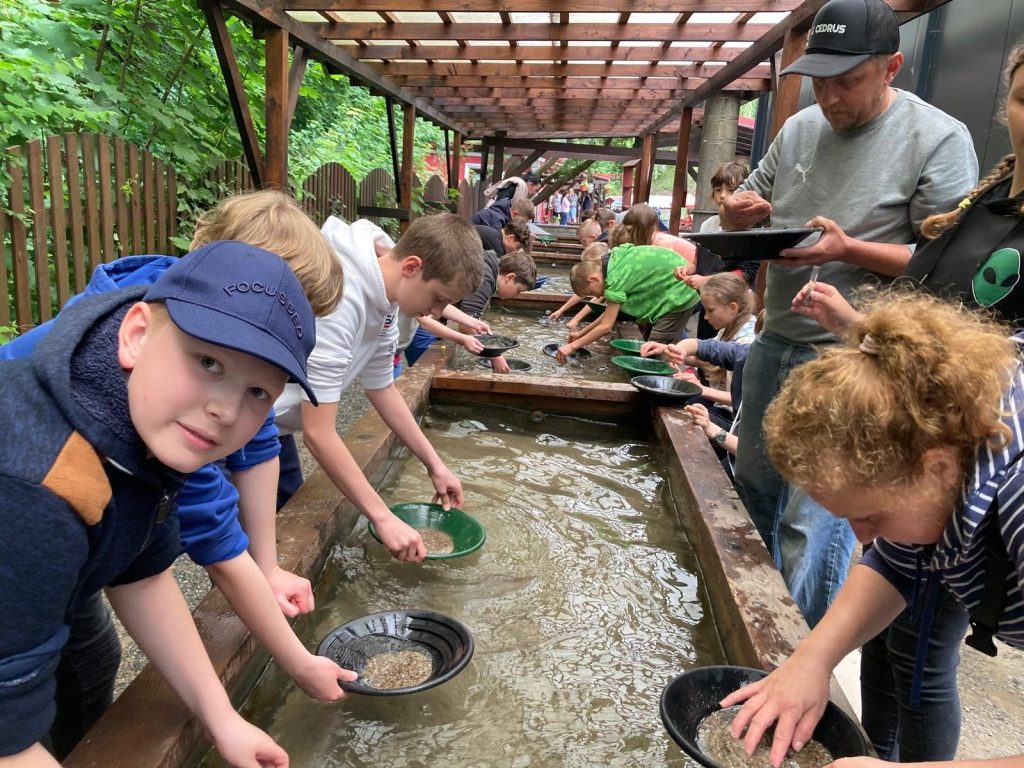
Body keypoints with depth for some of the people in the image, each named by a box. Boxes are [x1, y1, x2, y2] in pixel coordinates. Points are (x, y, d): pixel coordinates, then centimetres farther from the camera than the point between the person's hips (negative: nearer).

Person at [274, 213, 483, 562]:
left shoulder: (383, 293, -6)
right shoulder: (338, 297, -34)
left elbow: (381, 388, 6)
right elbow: (319, 434, -31)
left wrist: (434, 465, 7)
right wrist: (383, 517, -27)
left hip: (273, 422, 9)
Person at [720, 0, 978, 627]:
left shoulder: (940, 139, -9)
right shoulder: (800, 129, 8)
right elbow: (745, 213, 17)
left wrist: (847, 249, -24)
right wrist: (738, 212, -7)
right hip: (775, 344, 6)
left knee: (813, 522, -4)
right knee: (752, 488, 16)